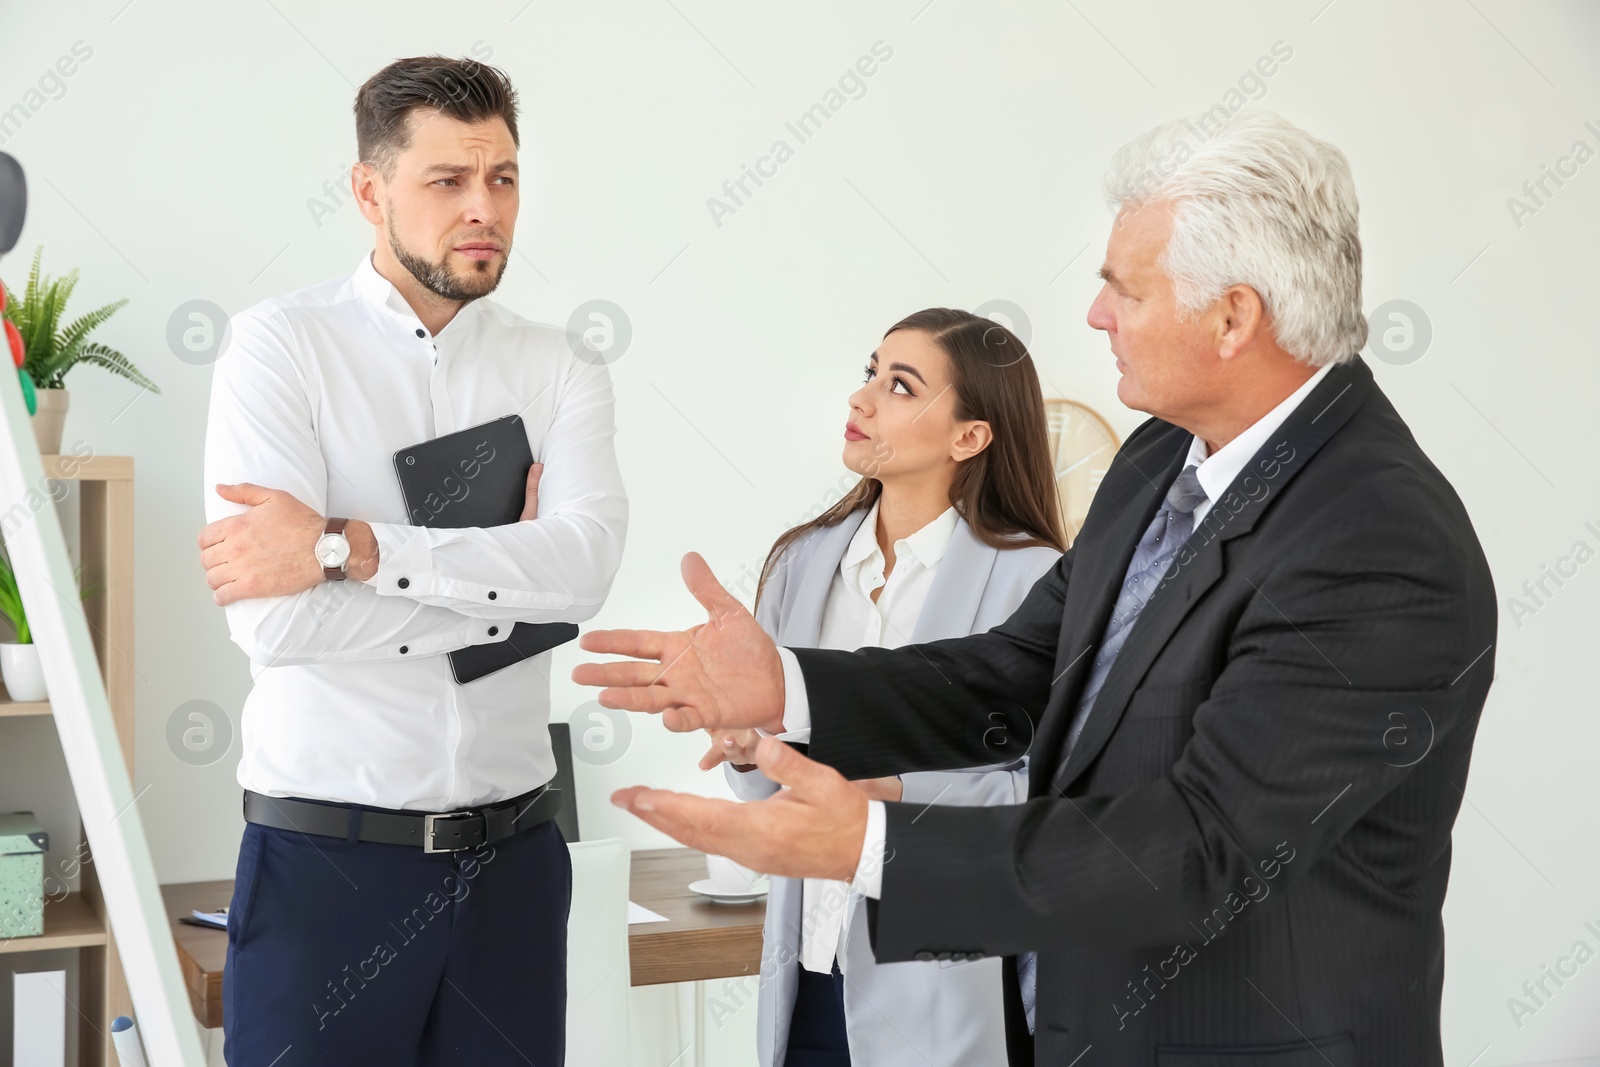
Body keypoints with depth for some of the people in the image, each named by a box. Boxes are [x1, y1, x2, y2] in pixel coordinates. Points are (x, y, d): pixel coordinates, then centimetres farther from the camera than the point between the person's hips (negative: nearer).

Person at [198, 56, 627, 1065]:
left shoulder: (560, 369, 4)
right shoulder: (282, 346, -6)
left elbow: (585, 563, -15)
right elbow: (273, 619, -19)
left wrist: (348, 548, -22)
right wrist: (505, 570, -10)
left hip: (513, 855, 3)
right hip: (328, 856, -3)